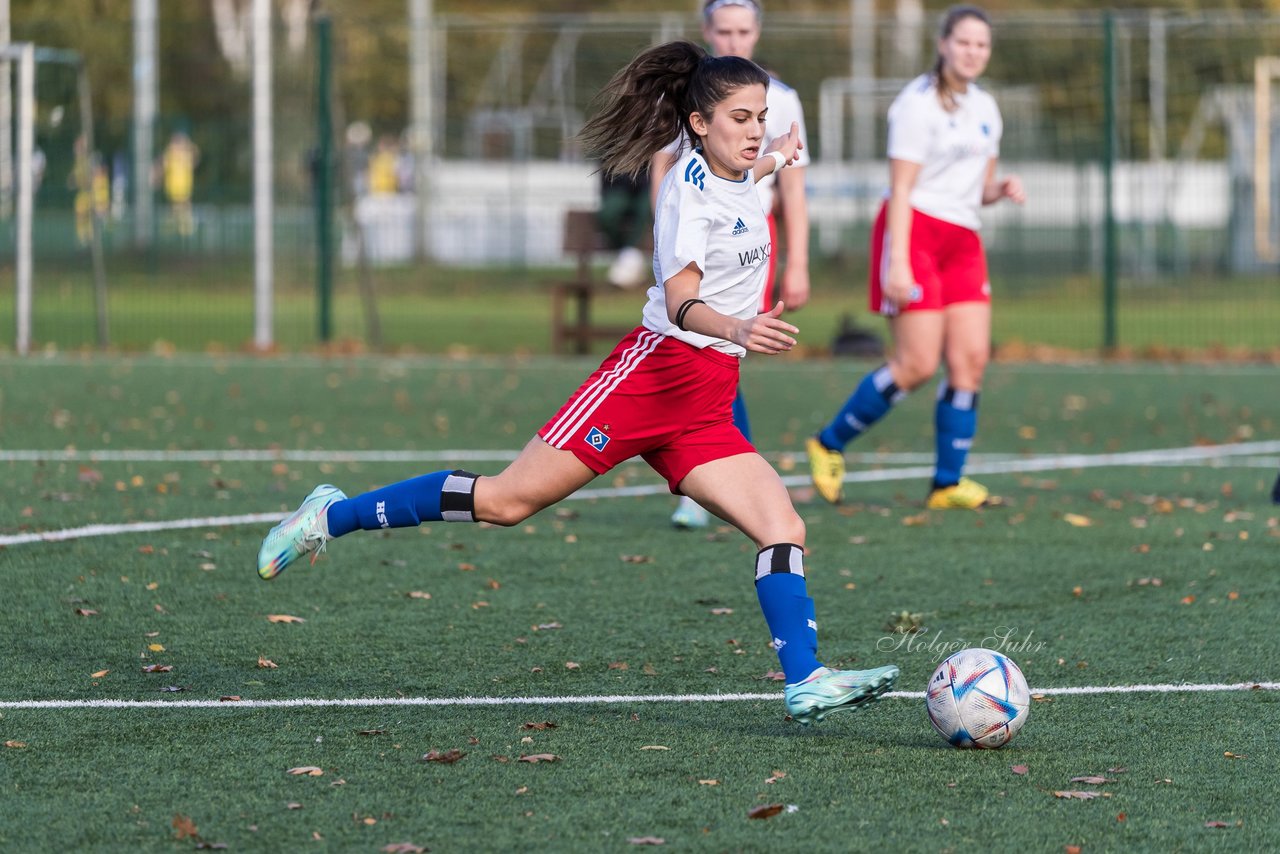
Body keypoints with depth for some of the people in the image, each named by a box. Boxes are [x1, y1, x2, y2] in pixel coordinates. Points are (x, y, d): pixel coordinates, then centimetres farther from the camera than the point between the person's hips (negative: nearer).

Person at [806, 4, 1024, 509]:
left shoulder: (985, 108, 15)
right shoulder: (919, 104, -8)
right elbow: (901, 188, -13)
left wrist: (1001, 189, -1)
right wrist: (898, 263, -21)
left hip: (962, 240, 7)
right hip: (915, 230, -7)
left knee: (971, 359, -4)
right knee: (918, 364, -13)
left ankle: (947, 485, 2)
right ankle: (828, 446, 4)